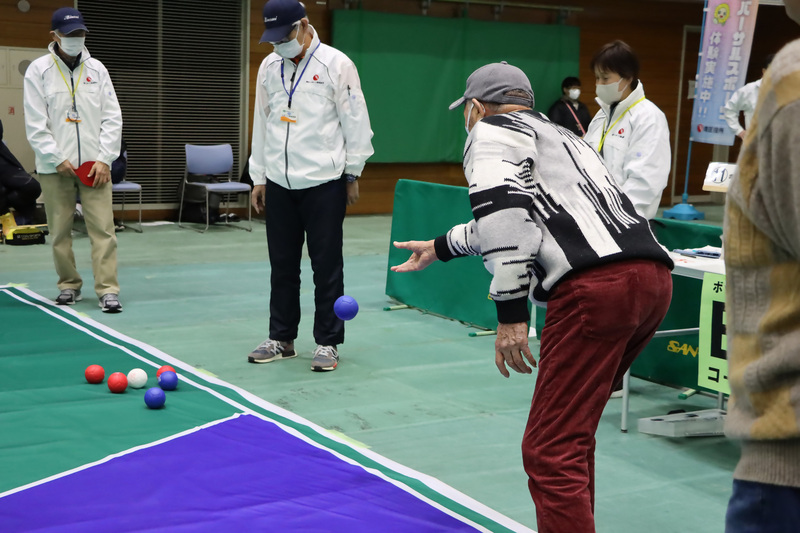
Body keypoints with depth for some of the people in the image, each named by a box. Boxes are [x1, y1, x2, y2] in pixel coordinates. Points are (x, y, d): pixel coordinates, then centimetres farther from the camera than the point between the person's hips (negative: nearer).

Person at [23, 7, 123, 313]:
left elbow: (112, 118, 5)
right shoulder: (38, 70, 1)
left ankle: (108, 290, -4)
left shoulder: (96, 69, 7)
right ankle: (69, 285, 20)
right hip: (54, 166, -1)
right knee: (60, 231, 5)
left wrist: (104, 159, -5)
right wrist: (57, 159, -9)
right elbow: (35, 124, -3)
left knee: (103, 229, -6)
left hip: (94, 164, 1)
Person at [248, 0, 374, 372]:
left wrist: (352, 174, -1)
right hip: (278, 184, 5)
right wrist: (258, 177, 14)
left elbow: (356, 122, -3)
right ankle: (281, 339, 22)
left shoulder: (336, 64, -7)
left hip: (324, 184, -5)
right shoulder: (268, 67, 9)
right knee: (282, 265, 11)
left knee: (327, 267, 0)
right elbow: (261, 124, 15)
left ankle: (327, 343, 10)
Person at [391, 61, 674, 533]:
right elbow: (514, 216, 49)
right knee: (573, 431, 25)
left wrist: (511, 312, -14)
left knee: (551, 451, -6)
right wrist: (440, 248, 60)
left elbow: (503, 211, -11)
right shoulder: (553, 133, 36)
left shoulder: (492, 131, 9)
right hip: (654, 279, 9)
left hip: (597, 287, -9)